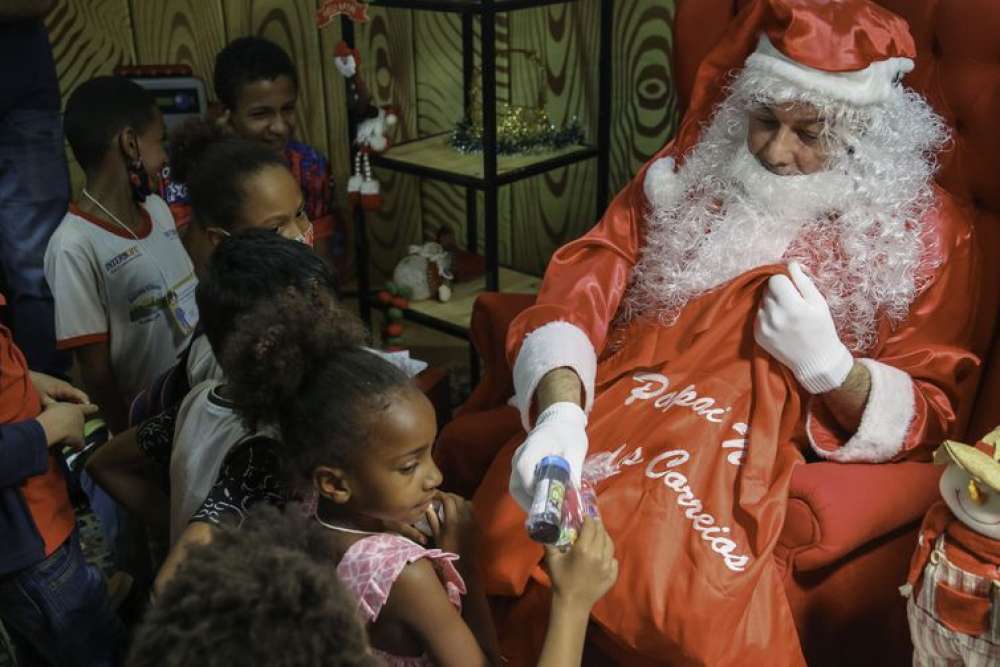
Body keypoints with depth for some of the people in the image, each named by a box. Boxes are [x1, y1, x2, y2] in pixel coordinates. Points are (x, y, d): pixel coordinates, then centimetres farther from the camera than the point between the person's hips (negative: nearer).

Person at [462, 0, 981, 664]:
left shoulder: (927, 230, 8)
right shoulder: (685, 175, 11)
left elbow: (931, 415, 9)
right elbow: (579, 294, 0)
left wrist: (830, 365, -13)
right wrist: (560, 410, -21)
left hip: (771, 473, -2)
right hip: (618, 423, 3)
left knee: (694, 607, -34)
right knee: (508, 533, -27)